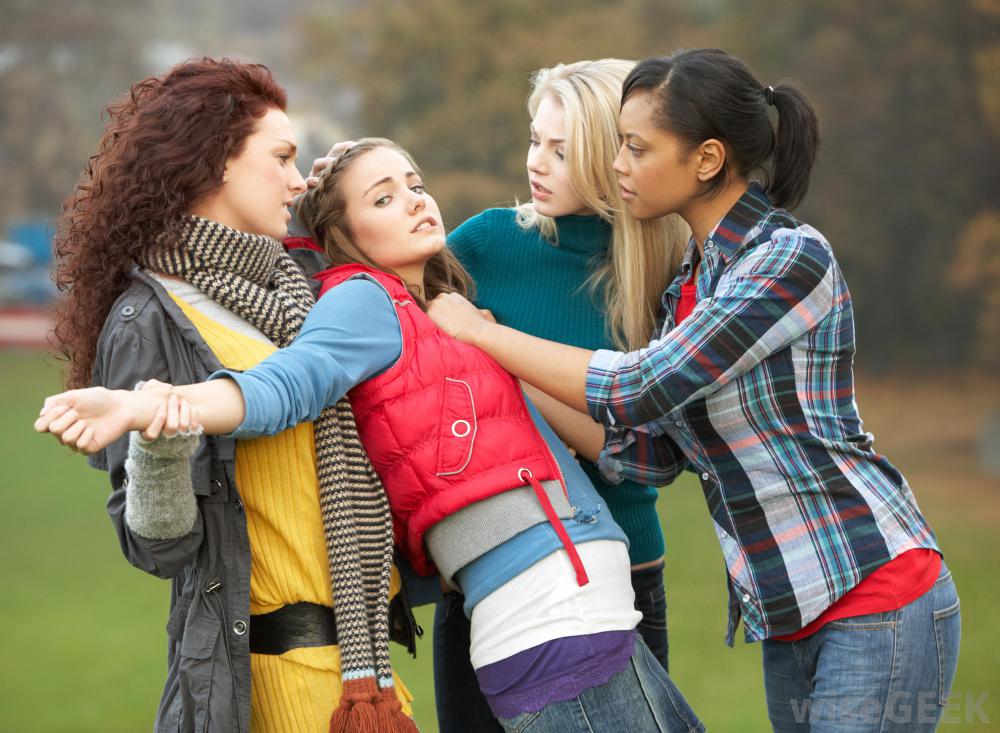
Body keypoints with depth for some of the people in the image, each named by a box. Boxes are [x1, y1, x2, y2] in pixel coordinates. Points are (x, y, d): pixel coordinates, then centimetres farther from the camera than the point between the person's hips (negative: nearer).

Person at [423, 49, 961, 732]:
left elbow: (641, 388, -19)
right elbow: (651, 451, 10)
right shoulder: (692, 282, 11)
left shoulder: (792, 258, -15)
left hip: (878, 597, -9)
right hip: (791, 613, 9)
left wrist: (477, 331, -8)